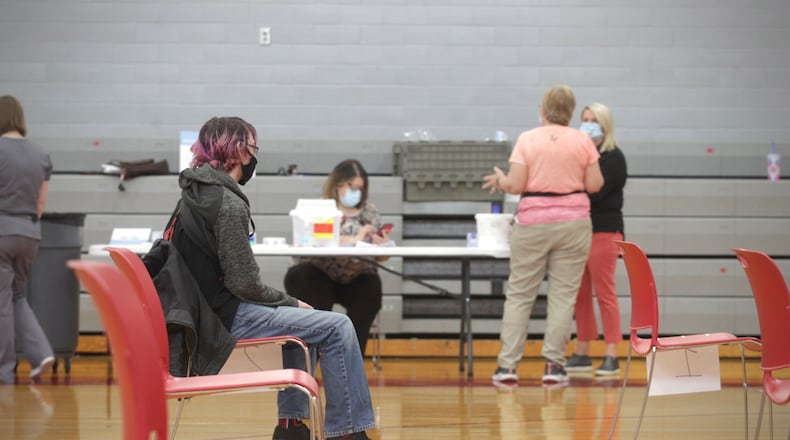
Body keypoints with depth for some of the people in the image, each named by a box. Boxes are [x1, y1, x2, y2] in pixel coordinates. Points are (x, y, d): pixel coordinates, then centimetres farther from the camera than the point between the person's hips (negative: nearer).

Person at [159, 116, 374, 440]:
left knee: (300, 319, 29)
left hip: (209, 310, 10)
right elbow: (245, 283, -20)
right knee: (338, 328, -9)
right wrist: (292, 303, -3)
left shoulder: (193, 196, 11)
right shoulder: (228, 204, -18)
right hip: (230, 318, -10)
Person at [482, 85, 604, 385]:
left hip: (533, 222, -1)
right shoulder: (583, 141, 1)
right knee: (563, 295, 3)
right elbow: (594, 185, 0)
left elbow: (516, 185, -8)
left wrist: (500, 181, 13)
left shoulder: (527, 140, -2)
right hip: (574, 223, 1)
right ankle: (553, 364, -1)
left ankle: (507, 364, 1)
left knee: (519, 294, 4)